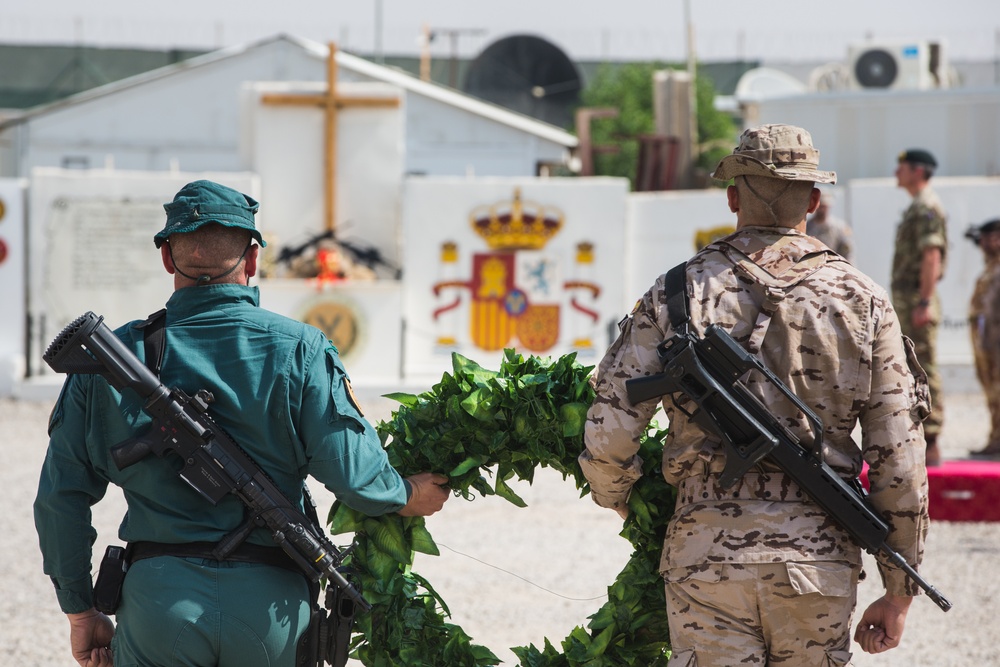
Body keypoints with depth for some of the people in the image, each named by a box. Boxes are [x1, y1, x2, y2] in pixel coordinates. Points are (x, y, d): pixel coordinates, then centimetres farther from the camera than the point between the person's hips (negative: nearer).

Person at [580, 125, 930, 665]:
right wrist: (899, 593, 9)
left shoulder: (678, 293, 0)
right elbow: (899, 459, 0)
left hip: (708, 553, -1)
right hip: (820, 559, 1)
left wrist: (619, 500, 19)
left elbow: (608, 435, -4)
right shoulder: (862, 300, 2)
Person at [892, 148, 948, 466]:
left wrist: (924, 303, -24)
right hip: (907, 300, 11)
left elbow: (931, 256, -20)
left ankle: (930, 446, -12)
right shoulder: (917, 207, 20)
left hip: (917, 299, -11)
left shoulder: (926, 207, -12)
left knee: (924, 371, -10)